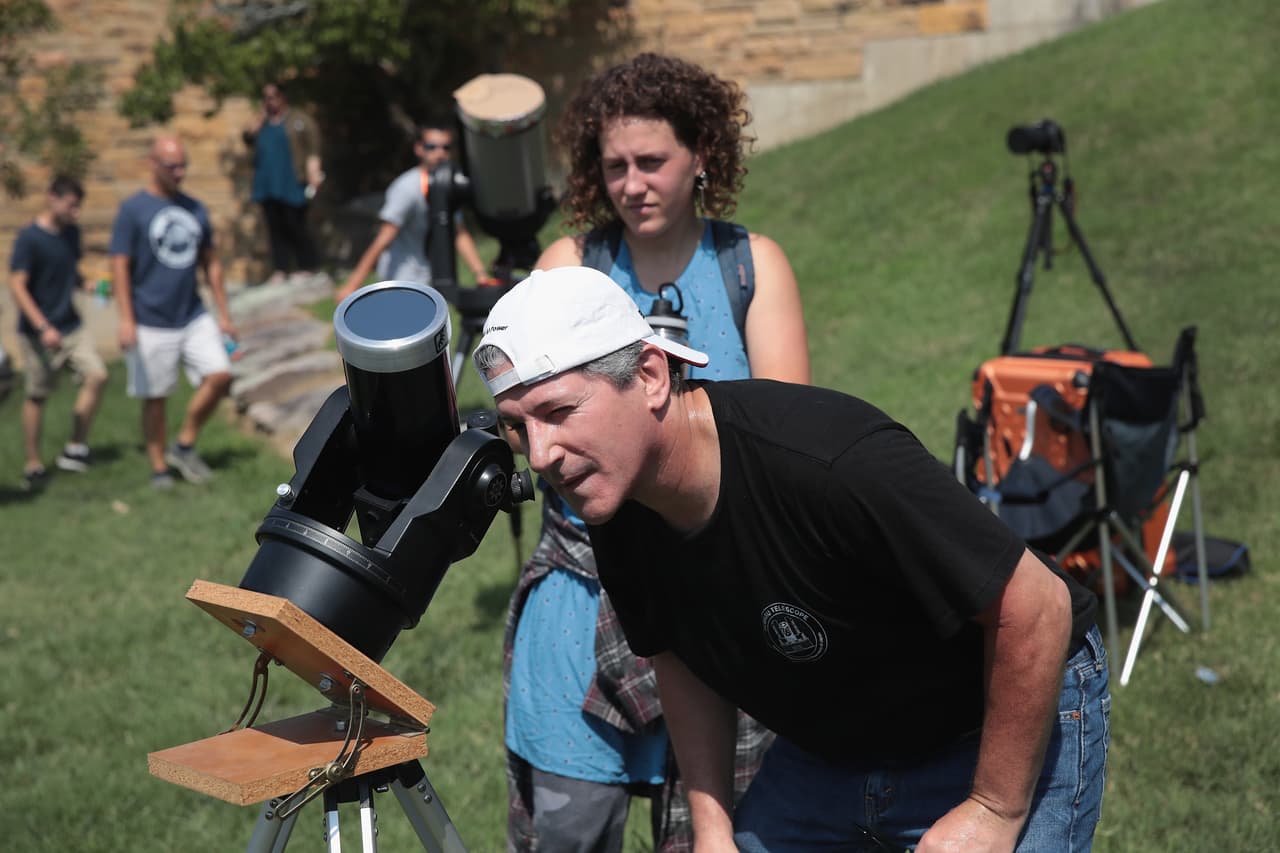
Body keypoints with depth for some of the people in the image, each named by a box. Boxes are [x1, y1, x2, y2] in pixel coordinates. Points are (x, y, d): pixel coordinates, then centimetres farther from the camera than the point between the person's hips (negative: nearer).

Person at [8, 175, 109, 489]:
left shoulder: (71, 233, 6)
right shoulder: (28, 238, -14)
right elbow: (17, 287, -17)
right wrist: (43, 328, -23)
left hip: (71, 325, 6)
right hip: (38, 332, -6)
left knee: (96, 375, -6)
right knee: (37, 395, 1)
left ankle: (76, 448, 5)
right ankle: (33, 464, 13)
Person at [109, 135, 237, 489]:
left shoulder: (195, 209, 10)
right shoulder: (132, 209, -5)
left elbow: (211, 263, 16)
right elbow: (120, 267, -8)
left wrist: (224, 314, 13)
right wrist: (126, 320, -16)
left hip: (194, 317, 4)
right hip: (152, 324, -4)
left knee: (220, 376, -9)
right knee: (155, 398, 2)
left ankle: (184, 446, 9)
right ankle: (159, 469, 15)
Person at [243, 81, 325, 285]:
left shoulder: (299, 120, 1)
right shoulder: (262, 123, 19)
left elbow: (313, 150, -5)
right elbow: (249, 139, 6)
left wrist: (313, 174, -15)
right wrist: (260, 118, 0)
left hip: (291, 184, -6)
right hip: (268, 186, 6)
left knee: (295, 226, -8)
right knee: (275, 227, 5)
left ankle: (308, 268, 2)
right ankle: (280, 270, 8)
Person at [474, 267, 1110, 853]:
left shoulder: (831, 463, -36)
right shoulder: (615, 514, -13)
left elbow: (1036, 606, -28)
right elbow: (680, 658, 7)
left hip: (1012, 726, -5)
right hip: (826, 750, 6)